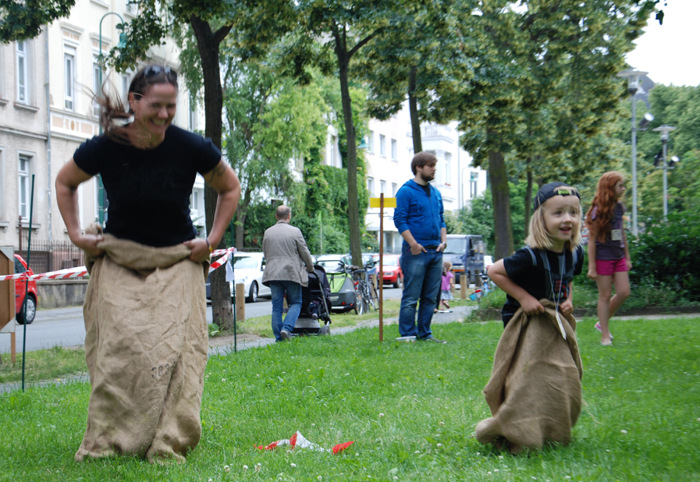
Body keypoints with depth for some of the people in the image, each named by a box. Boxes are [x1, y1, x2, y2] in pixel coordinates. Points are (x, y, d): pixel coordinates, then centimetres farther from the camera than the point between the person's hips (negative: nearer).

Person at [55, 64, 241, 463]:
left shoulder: (191, 148, -12)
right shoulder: (105, 148, -11)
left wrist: (212, 240, 0)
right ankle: (105, 442, 0)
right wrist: (76, 234, 3)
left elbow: (231, 188, 7)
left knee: (174, 347, -11)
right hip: (119, 262, 0)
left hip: (177, 263, 0)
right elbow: (65, 183, 11)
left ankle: (168, 445, -6)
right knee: (116, 348, -8)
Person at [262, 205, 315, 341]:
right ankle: (286, 328, -14)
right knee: (295, 303, 7)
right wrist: (310, 268, 16)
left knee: (276, 307, 5)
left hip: (272, 273, 4)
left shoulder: (267, 232, 10)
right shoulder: (295, 231, -4)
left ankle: (278, 337, 3)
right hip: (291, 273, -4)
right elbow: (305, 253, 1)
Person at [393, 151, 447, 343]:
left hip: (435, 251, 7)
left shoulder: (435, 193, 17)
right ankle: (407, 334, -1)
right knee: (411, 297, -5)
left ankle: (425, 333, 15)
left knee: (430, 297, 9)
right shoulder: (406, 191, -5)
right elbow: (400, 220, -11)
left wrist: (443, 240, 6)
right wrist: (413, 244, -16)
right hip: (416, 252, -7)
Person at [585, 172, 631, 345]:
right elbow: (592, 239, -12)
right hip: (603, 258, -7)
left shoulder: (619, 207, 7)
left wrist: (627, 257, 19)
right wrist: (591, 266, -14)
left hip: (618, 257, 7)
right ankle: (605, 335, 8)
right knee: (605, 295, 0)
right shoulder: (599, 211, -13)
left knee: (624, 292, 2)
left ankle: (602, 323, 21)